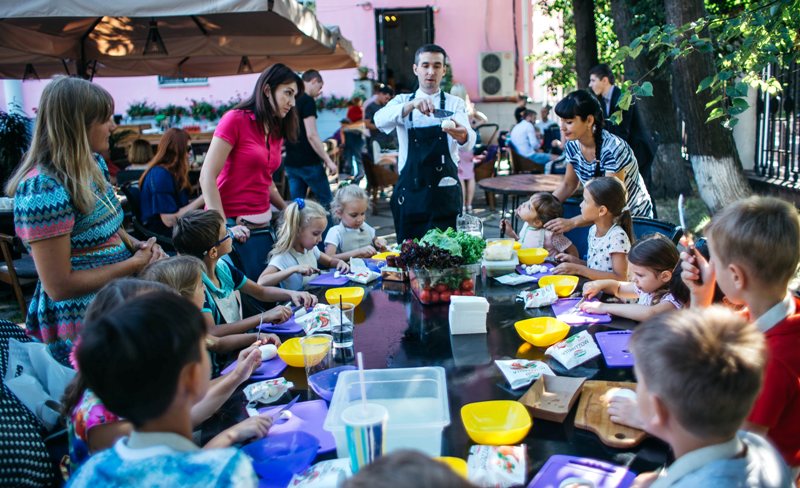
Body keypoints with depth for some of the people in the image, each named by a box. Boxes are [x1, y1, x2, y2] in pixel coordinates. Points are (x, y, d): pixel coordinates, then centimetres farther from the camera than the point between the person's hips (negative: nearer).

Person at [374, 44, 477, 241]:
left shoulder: (454, 103, 4)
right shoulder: (403, 101, 7)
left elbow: (468, 141, -15)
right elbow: (380, 120, -16)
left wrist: (462, 135, -40)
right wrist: (412, 104, -33)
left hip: (445, 192, -1)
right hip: (409, 192, 1)